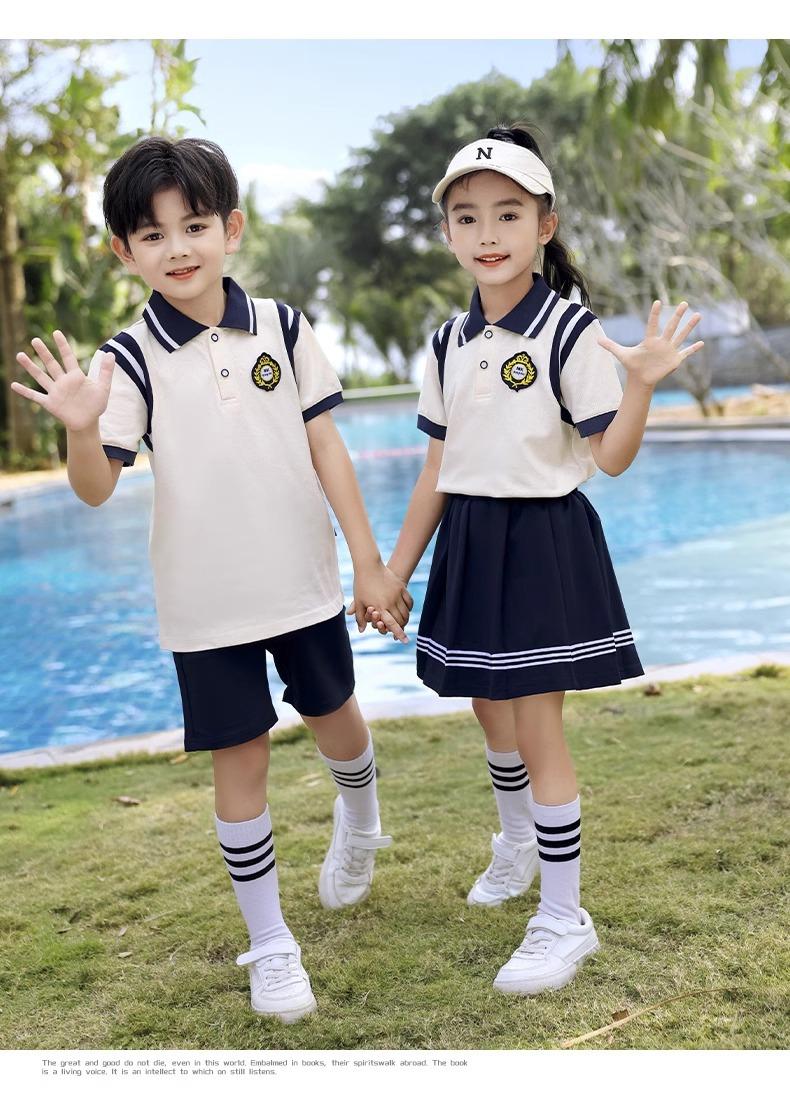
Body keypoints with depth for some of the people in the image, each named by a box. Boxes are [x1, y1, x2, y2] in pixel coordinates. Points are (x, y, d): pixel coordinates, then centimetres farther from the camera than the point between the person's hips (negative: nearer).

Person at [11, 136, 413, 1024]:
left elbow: (325, 447, 1)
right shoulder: (129, 359, -9)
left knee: (334, 717, 20)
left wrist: (369, 561, 0)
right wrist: (81, 430, -37)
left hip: (303, 581, 2)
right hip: (206, 602, -2)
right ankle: (269, 945, 22)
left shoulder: (280, 327, -3)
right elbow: (97, 489, -15)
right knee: (239, 761, 5)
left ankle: (359, 821, 54)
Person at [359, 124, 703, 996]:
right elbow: (437, 469, 10)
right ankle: (517, 844, 48)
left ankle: (563, 919, 11)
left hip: (545, 540, -6)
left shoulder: (570, 329, -11)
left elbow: (611, 457, -13)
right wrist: (394, 572, 12)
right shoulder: (450, 343, 6)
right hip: (469, 542, 6)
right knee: (489, 707, 20)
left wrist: (642, 384, -30)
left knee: (538, 725, -4)